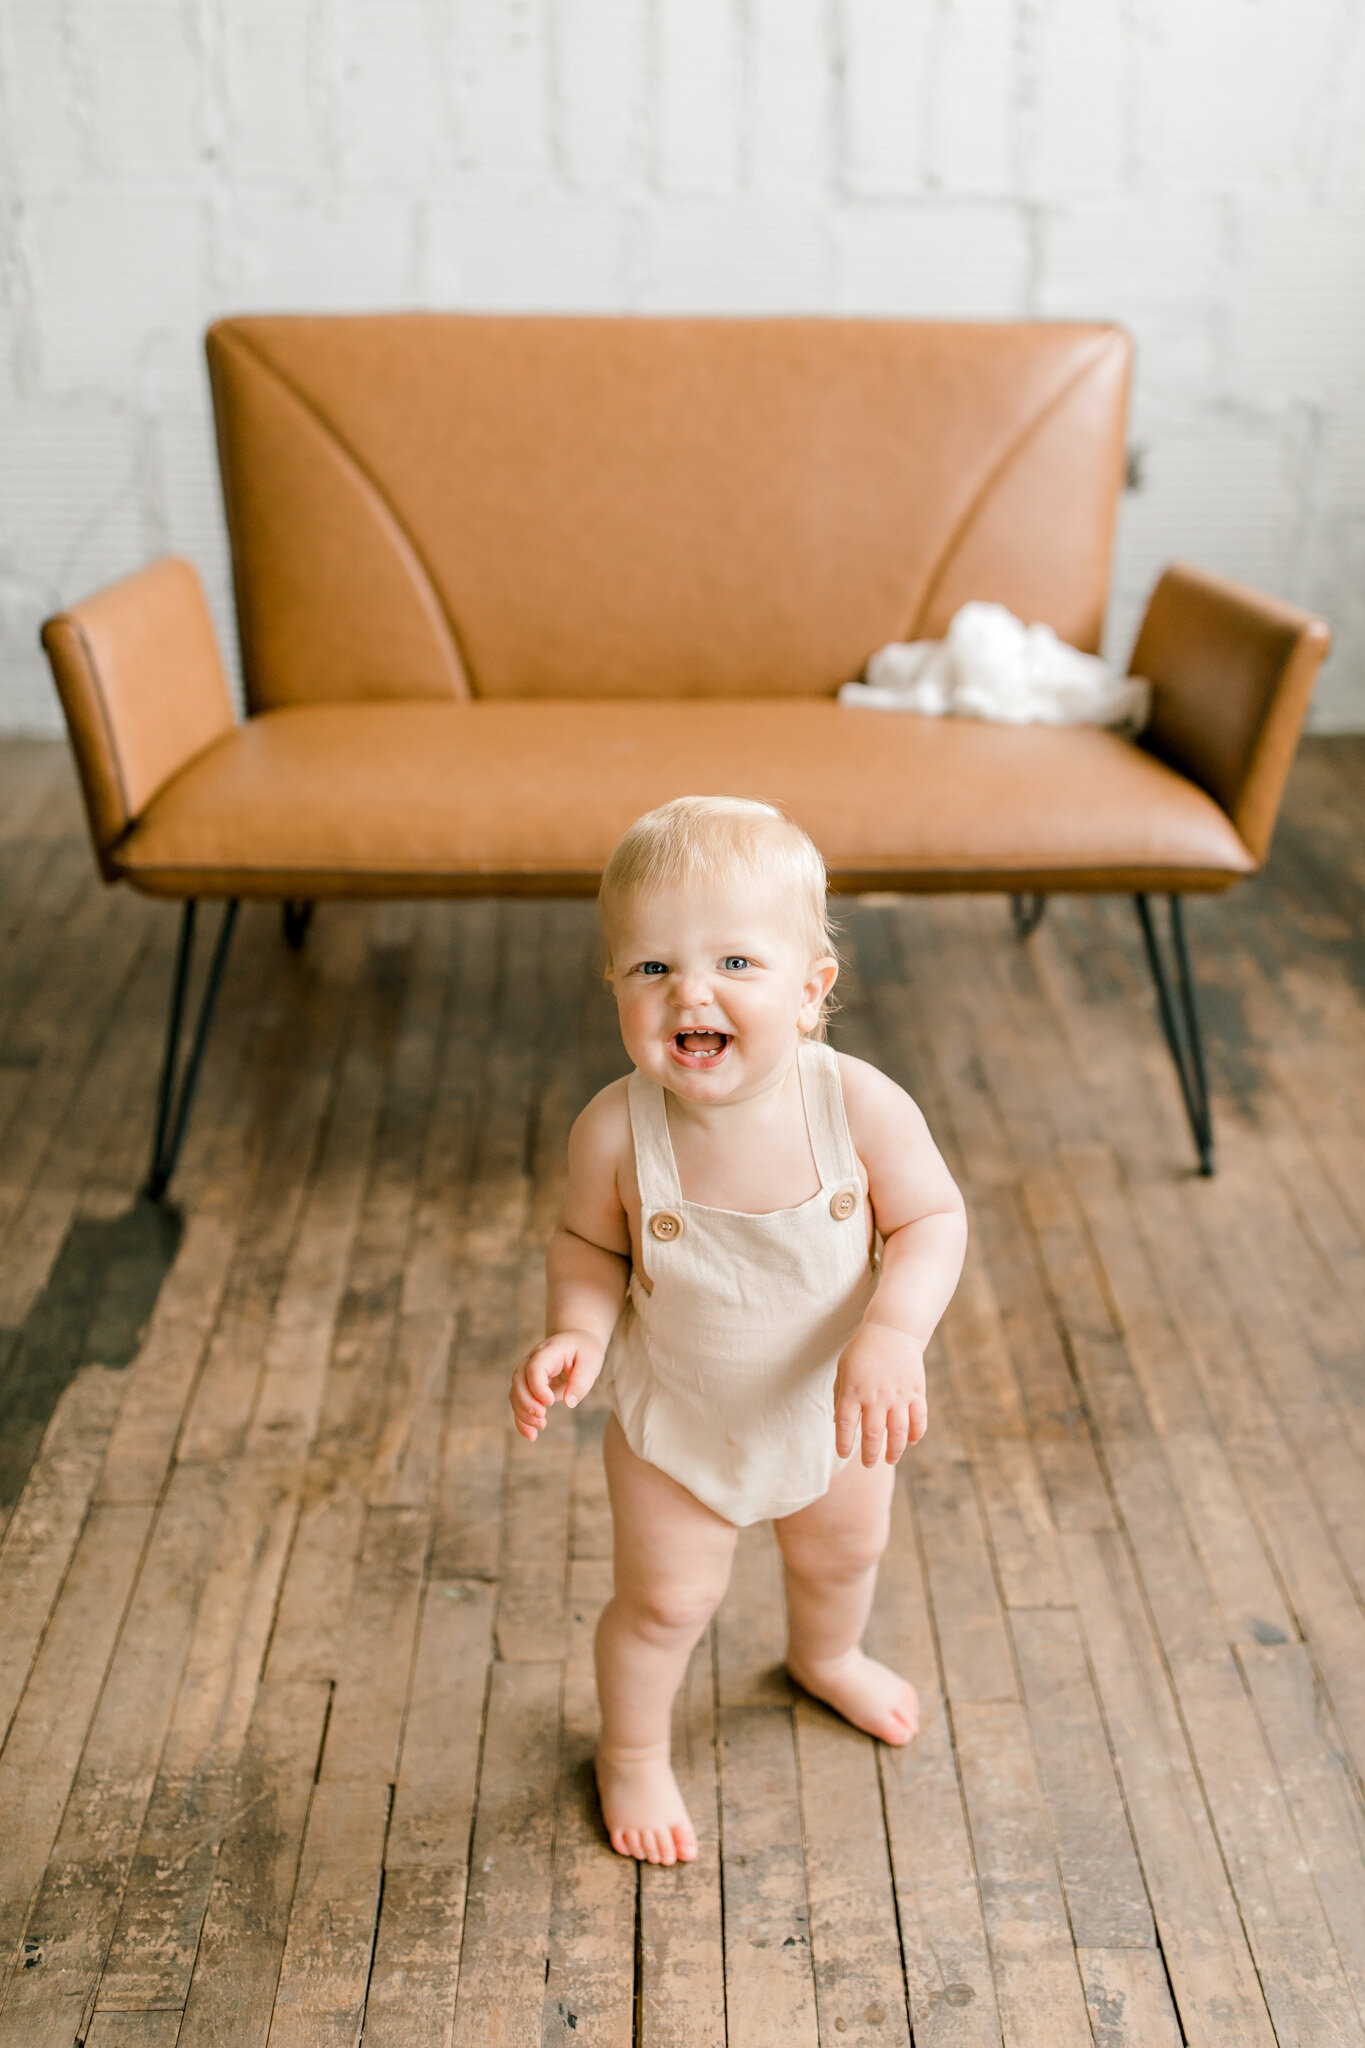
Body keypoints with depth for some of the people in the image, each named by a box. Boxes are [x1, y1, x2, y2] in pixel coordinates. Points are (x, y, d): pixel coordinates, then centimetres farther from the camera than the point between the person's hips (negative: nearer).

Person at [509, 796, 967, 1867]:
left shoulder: (862, 1105, -30)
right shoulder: (615, 1132, -29)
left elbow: (932, 1219, -18)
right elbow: (591, 1243, -11)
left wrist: (892, 1338, -33)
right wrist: (577, 1336, -28)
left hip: (835, 1408, 2)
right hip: (677, 1423, -2)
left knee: (845, 1553, 30)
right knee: (666, 1601, 17)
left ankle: (827, 1656, 67)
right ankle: (633, 1750, 50)